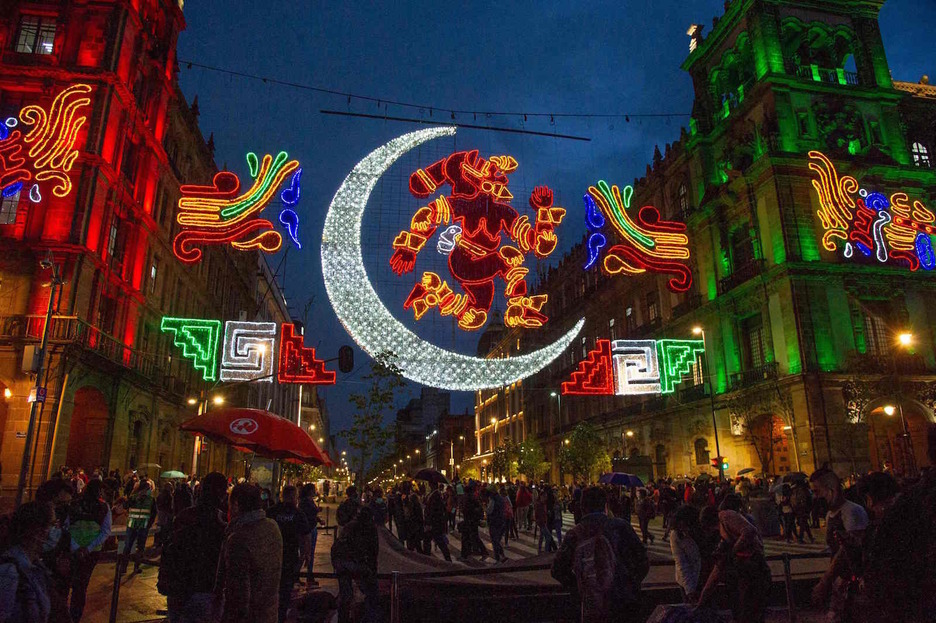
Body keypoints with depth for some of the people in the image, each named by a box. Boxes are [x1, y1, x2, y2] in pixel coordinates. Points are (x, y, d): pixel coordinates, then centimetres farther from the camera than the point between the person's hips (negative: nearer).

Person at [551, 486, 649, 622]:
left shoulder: (574, 535, 0)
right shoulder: (620, 526, -5)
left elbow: (558, 570, 4)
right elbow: (642, 562, -4)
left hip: (592, 610, 1)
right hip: (625, 606, -1)